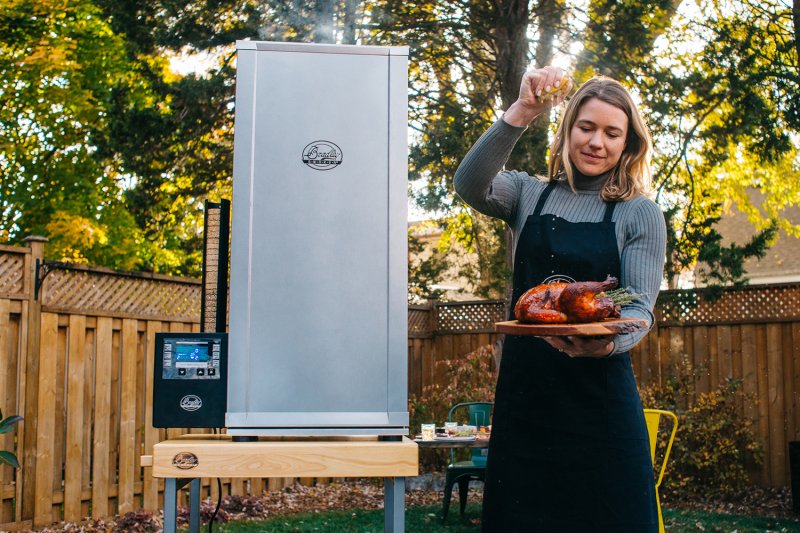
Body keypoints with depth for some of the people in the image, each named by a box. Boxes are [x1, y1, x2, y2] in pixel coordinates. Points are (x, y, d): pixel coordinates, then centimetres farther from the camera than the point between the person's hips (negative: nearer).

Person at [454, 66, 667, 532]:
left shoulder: (640, 214, 3)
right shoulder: (530, 195, 8)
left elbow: (640, 309, -4)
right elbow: (470, 186, -12)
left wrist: (607, 342, -27)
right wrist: (523, 112, -20)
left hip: (599, 394, -2)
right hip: (523, 389, 2)